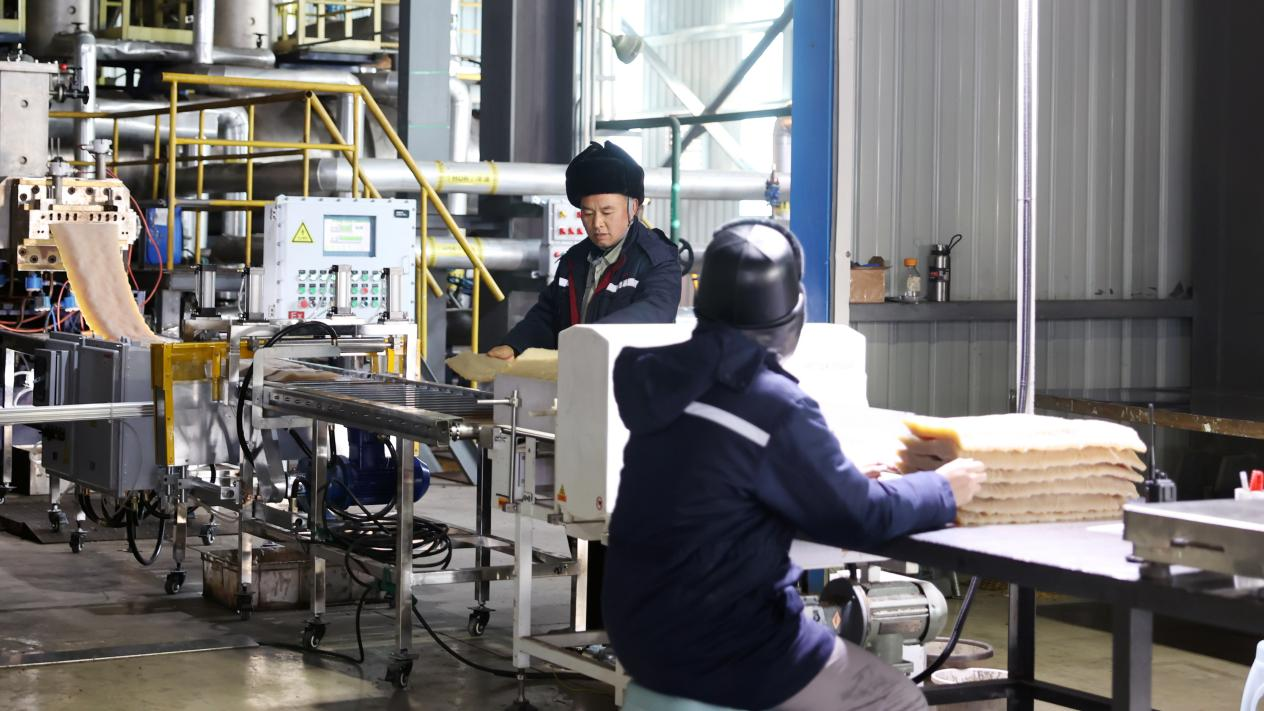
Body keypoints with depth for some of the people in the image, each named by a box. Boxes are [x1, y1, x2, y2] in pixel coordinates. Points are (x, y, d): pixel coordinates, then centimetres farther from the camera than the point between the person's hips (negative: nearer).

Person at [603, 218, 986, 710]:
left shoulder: (672, 377, 3)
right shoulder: (774, 407, -22)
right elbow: (858, 518, -10)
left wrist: (846, 474, 26)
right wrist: (944, 490, 7)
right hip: (718, 651, -8)